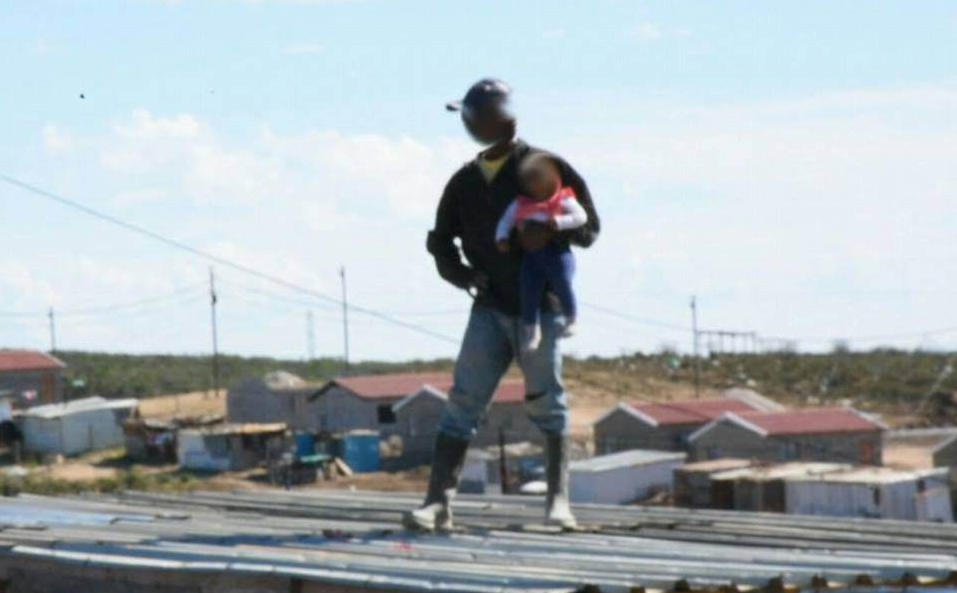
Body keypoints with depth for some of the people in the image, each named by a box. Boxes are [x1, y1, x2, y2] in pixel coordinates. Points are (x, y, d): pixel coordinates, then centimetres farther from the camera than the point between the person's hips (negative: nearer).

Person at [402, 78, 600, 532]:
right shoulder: (465, 182, 11)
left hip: (540, 305, -3)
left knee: (546, 402, -1)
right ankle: (439, 502, -8)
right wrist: (464, 274, 1)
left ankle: (558, 500, 6)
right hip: (490, 307, 3)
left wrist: (549, 233, -19)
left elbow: (588, 228, 1)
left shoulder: (546, 168, -1)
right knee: (463, 402, -5)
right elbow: (441, 240, 20)